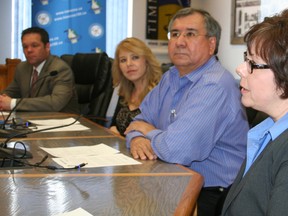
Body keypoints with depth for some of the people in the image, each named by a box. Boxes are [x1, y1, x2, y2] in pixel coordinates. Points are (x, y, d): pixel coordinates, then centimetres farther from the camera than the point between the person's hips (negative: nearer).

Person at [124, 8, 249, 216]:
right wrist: (136, 139, -11)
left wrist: (148, 132, -7)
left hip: (210, 198, -8)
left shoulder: (215, 86, -22)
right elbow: (141, 120, 13)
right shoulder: (171, 77, 9)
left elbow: (176, 150, -29)